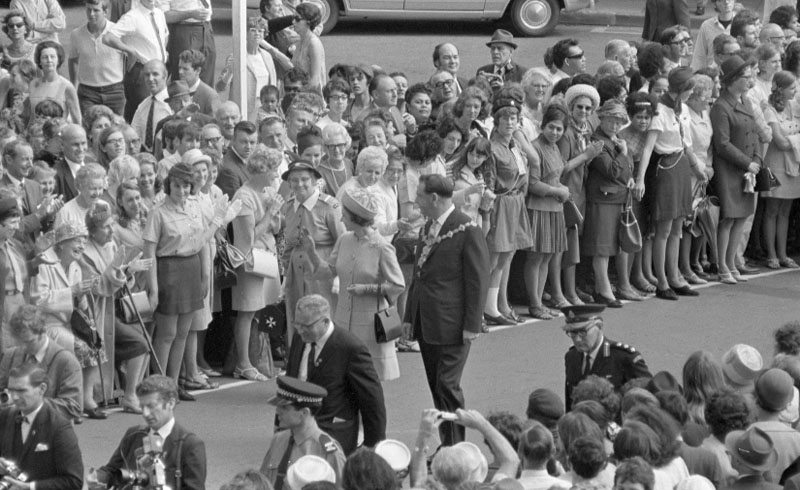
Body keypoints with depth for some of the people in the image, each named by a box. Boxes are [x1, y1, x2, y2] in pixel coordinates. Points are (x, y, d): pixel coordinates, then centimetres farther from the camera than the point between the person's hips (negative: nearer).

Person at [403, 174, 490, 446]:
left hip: (452, 326, -8)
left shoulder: (467, 231, -12)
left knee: (447, 386, -10)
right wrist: (409, 316, 17)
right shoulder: (430, 226, 13)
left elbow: (478, 281, -13)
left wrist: (471, 326, -15)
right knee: (436, 387, 10)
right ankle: (448, 446, 17)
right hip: (426, 324, 8)